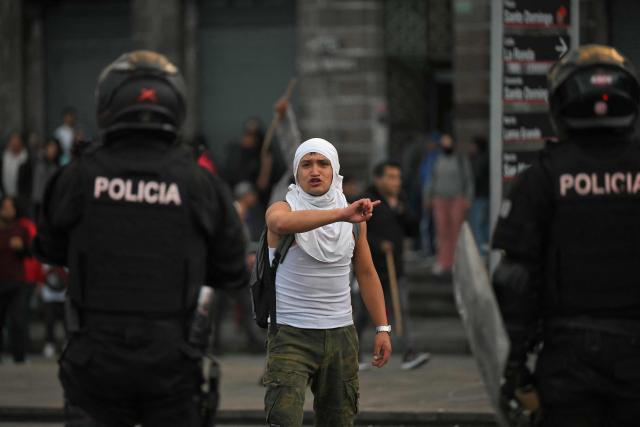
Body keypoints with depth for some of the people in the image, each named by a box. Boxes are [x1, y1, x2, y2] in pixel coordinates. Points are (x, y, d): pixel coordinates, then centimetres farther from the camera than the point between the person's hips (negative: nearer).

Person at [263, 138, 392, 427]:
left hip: (340, 335, 4)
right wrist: (342, 214, -44)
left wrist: (382, 328, 7)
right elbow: (283, 222, -32)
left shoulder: (353, 218, 7)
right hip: (291, 335, -4)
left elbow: (366, 273, 14)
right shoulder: (283, 209, -6)